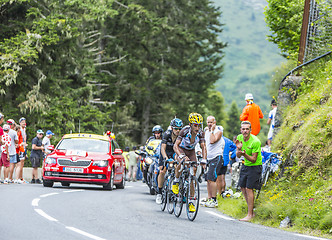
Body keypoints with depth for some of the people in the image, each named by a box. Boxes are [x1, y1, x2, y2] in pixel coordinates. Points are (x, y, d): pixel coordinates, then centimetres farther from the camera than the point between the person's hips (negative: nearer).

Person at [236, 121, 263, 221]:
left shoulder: (255, 141, -25)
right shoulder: (239, 137, -3)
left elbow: (253, 159, -21)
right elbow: (238, 156, 0)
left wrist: (244, 154, -38)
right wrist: (239, 149, -22)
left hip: (255, 166, -8)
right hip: (245, 165, 8)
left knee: (249, 188, -13)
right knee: (242, 187, 10)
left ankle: (250, 215, -7)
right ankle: (251, 211, 21)